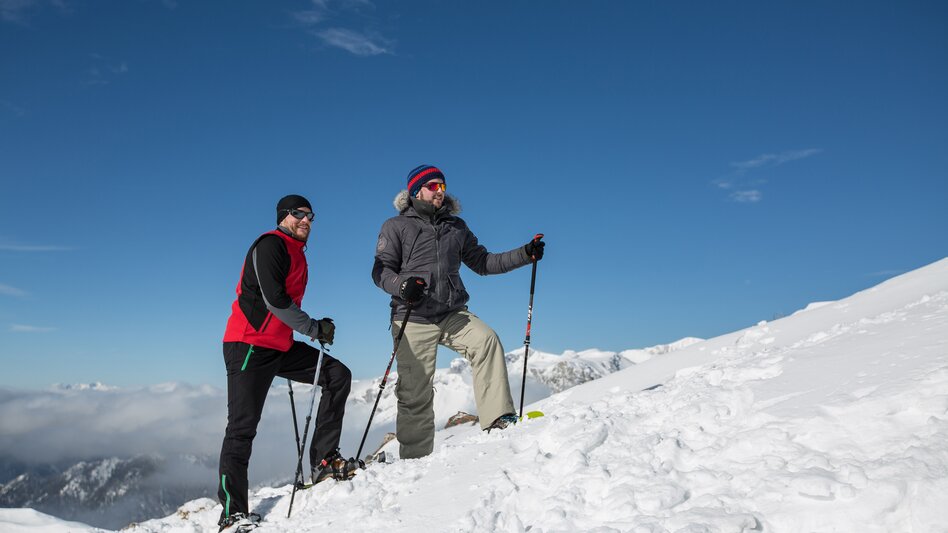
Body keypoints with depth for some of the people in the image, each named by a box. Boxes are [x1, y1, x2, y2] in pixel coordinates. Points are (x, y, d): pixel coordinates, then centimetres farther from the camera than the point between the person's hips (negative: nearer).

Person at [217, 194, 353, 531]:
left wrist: (316, 328, 12)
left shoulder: (296, 254, 18)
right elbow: (273, 300, -20)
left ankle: (323, 460, 3)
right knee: (243, 427, -7)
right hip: (249, 345, -9)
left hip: (280, 345, 9)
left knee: (338, 375, 0)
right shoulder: (270, 245, -10)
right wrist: (315, 328, -14)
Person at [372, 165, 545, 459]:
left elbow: (482, 262, 17)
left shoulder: (456, 227, 18)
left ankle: (498, 419, -28)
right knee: (415, 393, -2)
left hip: (453, 314, 3)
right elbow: (381, 270, 1)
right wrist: (402, 285, -22)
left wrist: (525, 254, 6)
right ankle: (415, 457, 12)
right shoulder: (396, 226, 7)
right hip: (413, 319, -2)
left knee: (487, 341, -27)